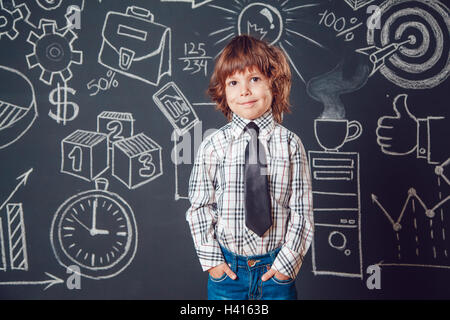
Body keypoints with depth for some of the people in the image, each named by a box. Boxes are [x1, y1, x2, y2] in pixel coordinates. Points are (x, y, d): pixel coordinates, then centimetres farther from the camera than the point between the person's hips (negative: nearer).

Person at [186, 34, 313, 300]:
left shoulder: (290, 144, -5)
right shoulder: (213, 146, -6)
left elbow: (302, 209, -2)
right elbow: (199, 207, 0)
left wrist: (288, 260, -6)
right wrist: (210, 258, -5)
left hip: (277, 268, 0)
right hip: (227, 269, 0)